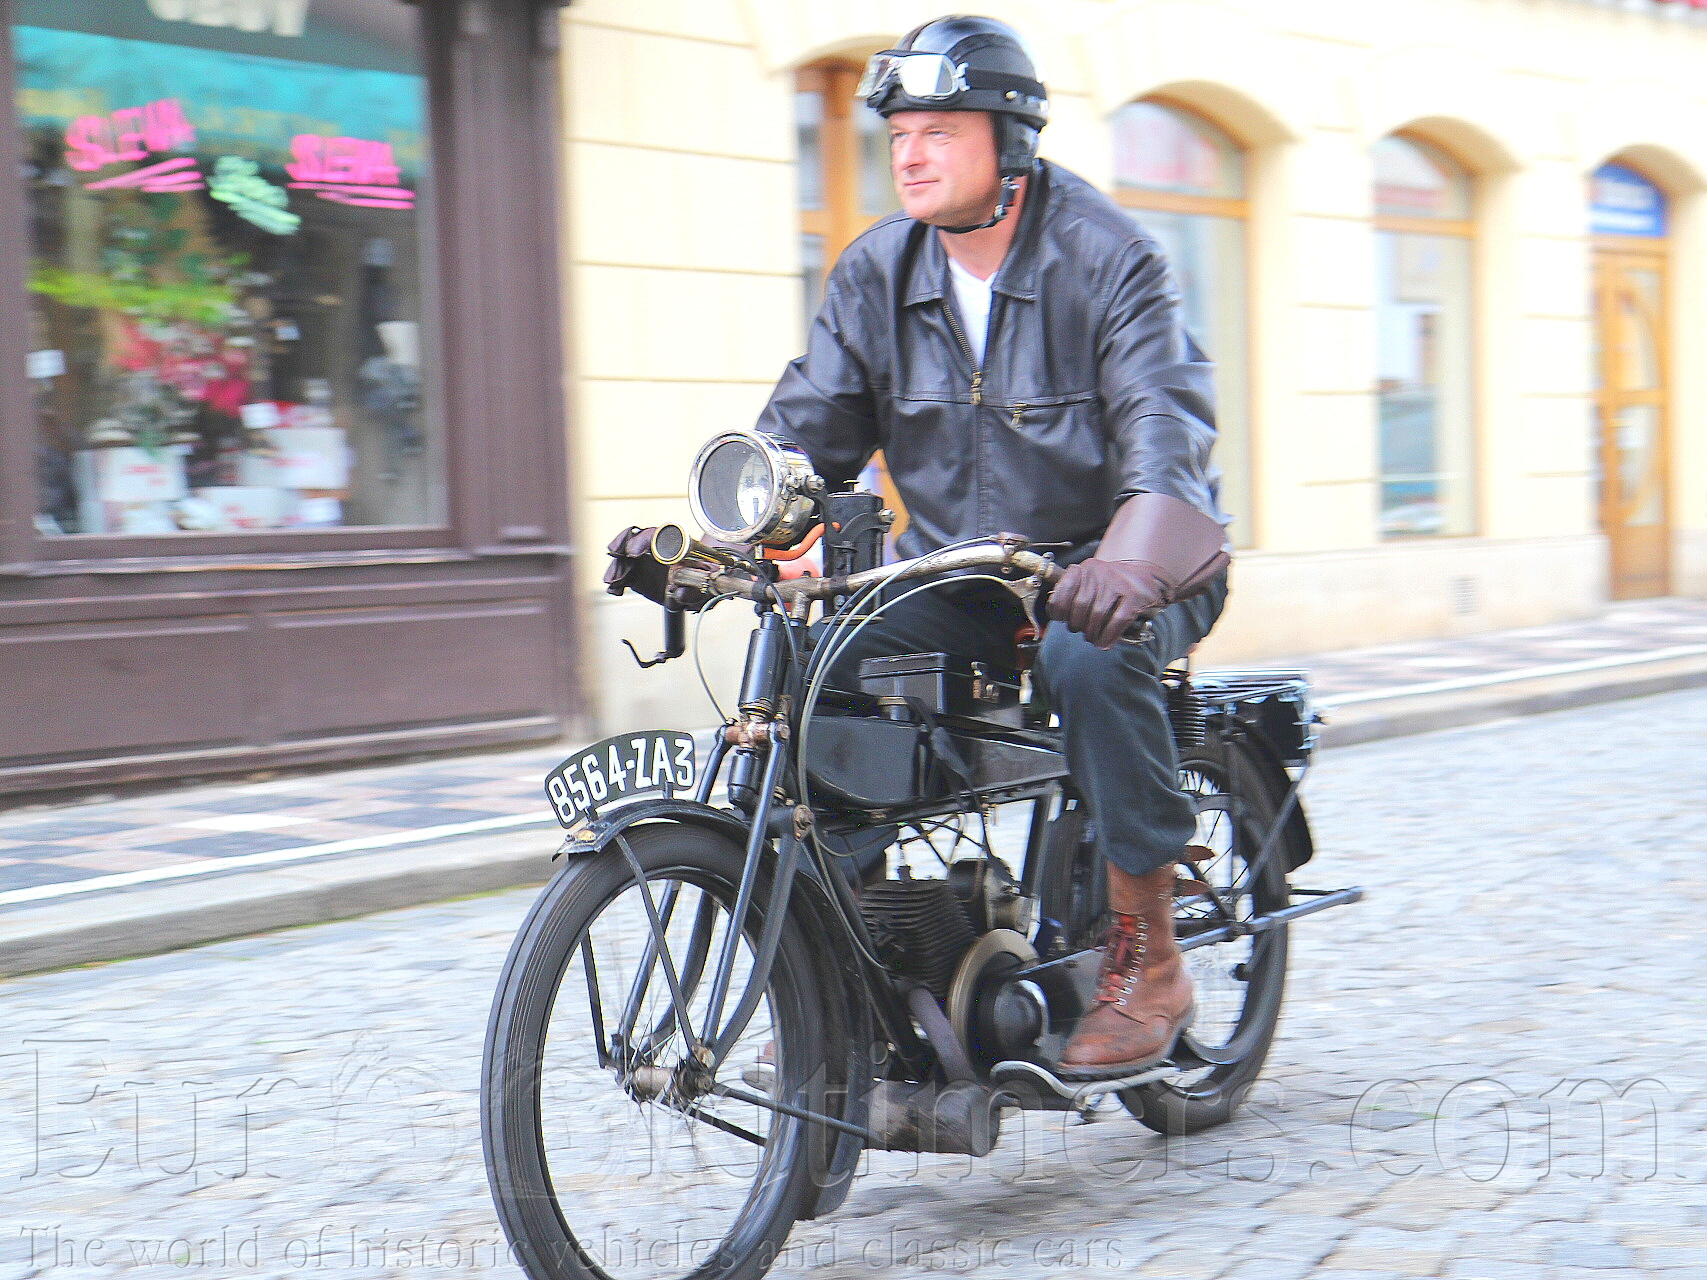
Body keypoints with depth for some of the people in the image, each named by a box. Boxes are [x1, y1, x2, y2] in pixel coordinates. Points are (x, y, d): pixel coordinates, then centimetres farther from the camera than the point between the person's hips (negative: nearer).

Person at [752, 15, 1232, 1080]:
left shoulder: (1105, 254, -12)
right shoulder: (877, 272, 4)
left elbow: (1166, 421, -24)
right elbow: (806, 430, 2)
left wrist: (1129, 560, -44)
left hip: (1101, 566, -5)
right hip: (958, 573, 5)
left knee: (1089, 652, -37)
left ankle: (1148, 957, -22)